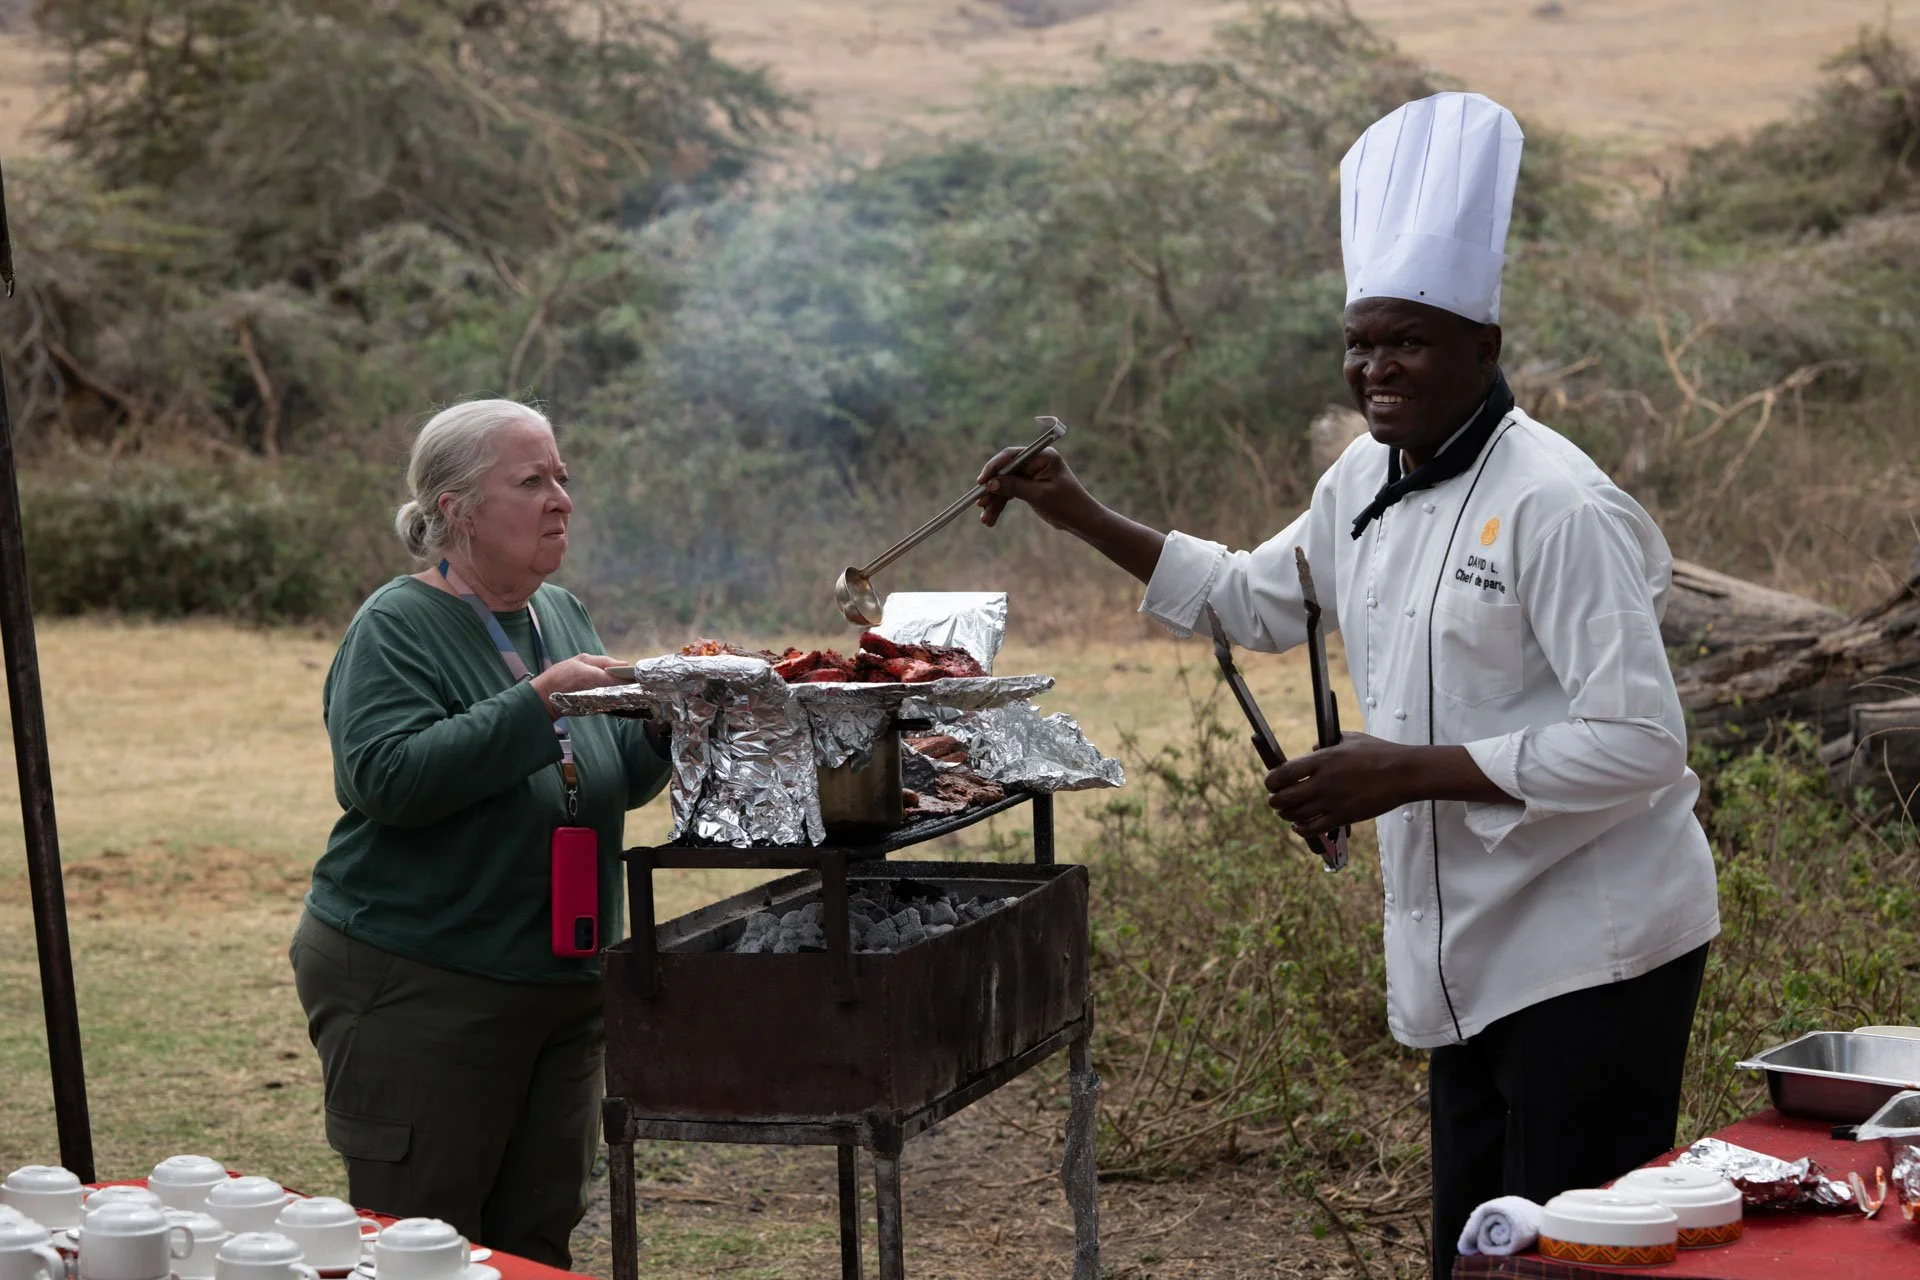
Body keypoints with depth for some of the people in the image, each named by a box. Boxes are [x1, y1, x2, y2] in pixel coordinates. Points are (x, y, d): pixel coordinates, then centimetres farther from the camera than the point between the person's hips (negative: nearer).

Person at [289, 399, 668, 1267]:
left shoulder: (561, 614, 11)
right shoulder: (395, 629, -10)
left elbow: (619, 780, 14)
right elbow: (390, 777, -25)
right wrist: (538, 701, -27)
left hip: (559, 989, 7)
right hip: (417, 990, -7)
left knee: (539, 1237, 10)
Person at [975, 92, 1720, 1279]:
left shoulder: (1556, 506, -20)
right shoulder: (1366, 483, 7)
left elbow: (1638, 743, -24)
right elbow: (1261, 600, 25)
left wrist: (1411, 771, -24)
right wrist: (1084, 518, 17)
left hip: (1591, 952, -8)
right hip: (1470, 956, 9)